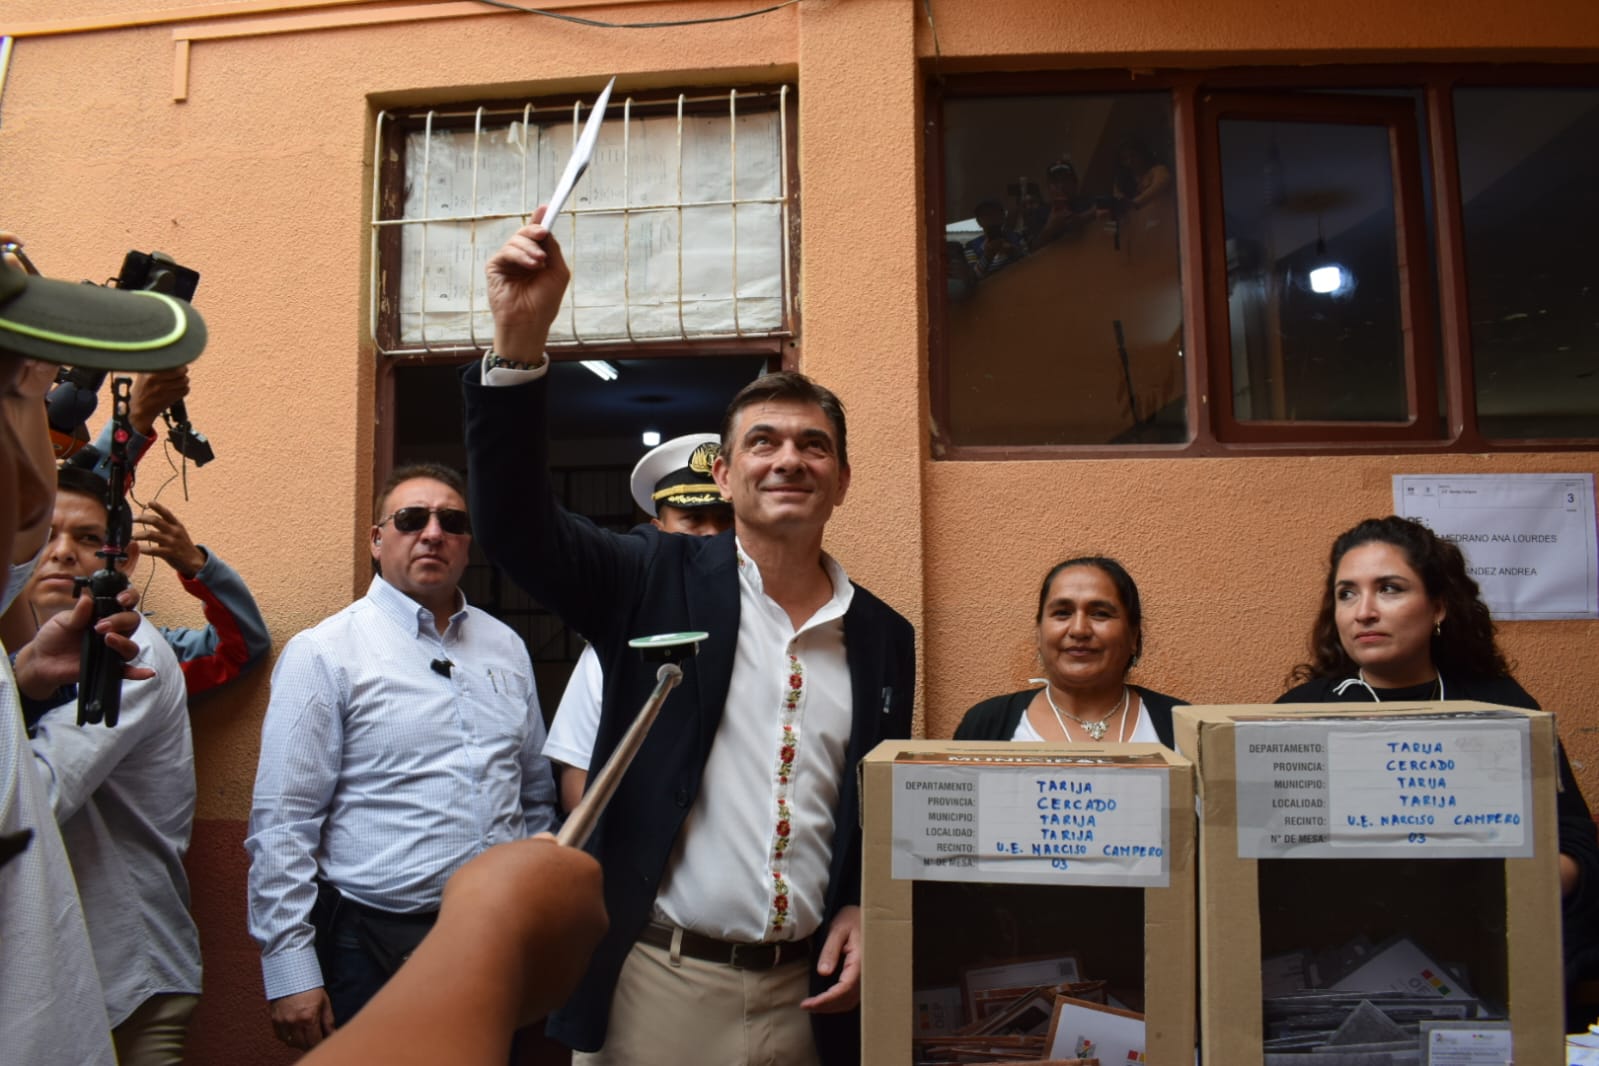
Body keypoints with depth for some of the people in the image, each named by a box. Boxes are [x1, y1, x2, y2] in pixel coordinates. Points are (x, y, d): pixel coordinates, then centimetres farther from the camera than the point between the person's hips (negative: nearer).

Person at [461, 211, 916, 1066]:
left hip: (803, 996, 2)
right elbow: (515, 519, -17)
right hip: (651, 984, -2)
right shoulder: (660, 580, -4)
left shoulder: (884, 638, 4)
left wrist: (865, 910, -3)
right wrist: (520, 336, -27)